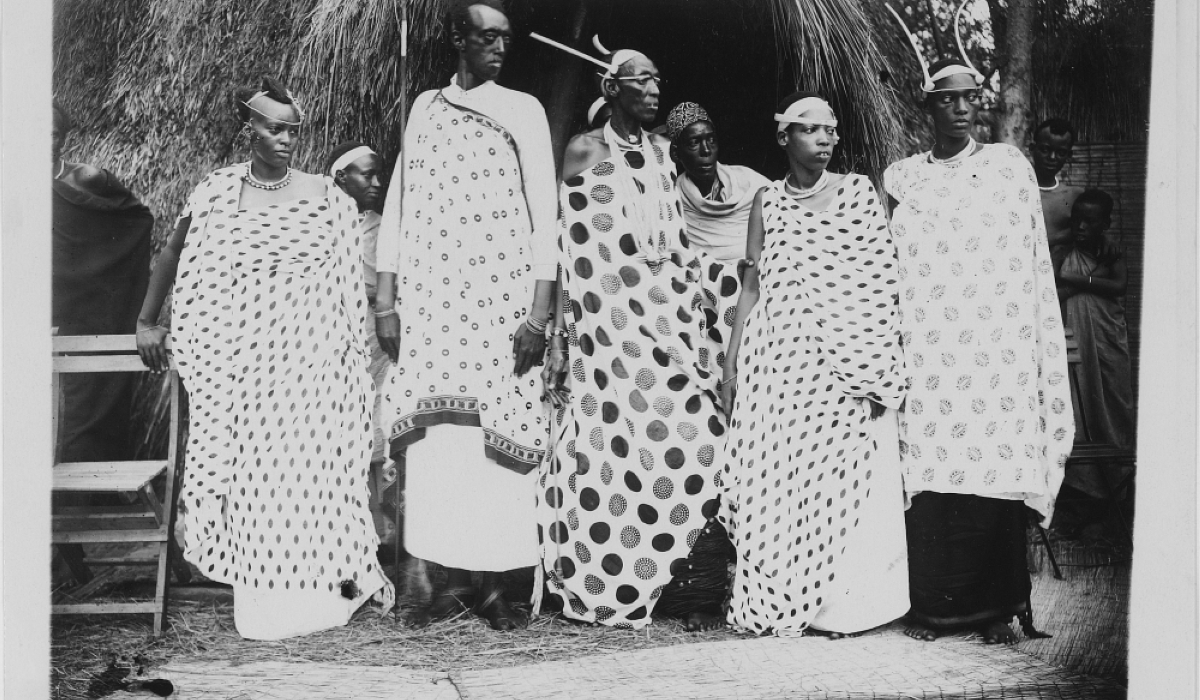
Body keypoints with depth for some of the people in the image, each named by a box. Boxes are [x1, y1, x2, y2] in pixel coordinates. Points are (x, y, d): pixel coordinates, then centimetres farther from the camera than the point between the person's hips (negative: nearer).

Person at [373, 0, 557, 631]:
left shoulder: (523, 110, 6)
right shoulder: (425, 107, 14)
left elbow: (544, 212, 0)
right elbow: (398, 204, 13)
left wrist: (540, 311, -8)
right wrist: (385, 300, 5)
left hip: (501, 298, -2)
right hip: (429, 296, 3)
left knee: (495, 432, -4)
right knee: (436, 435, -1)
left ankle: (493, 583, 4)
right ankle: (452, 580, 7)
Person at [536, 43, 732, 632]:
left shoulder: (660, 151, 17)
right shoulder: (583, 151, 2)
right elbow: (571, 250, -3)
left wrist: (693, 301, 11)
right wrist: (561, 331, -8)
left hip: (669, 310, 5)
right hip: (609, 316, -4)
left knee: (689, 435, -4)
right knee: (612, 444, -3)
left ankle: (696, 591, 1)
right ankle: (608, 587, 9)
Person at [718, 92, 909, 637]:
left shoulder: (861, 193, 7)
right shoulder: (767, 201, 10)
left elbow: (884, 280, 5)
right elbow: (752, 285, 11)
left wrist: (882, 367, -3)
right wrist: (731, 364, 6)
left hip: (846, 360, -1)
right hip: (778, 358, 1)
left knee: (843, 478, -3)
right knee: (775, 474, -2)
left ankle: (842, 602, 9)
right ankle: (775, 603, 9)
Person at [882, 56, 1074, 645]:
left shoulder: (1010, 167, 10)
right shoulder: (901, 177, 13)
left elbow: (1034, 265, 9)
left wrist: (1037, 348, 4)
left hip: (996, 347, -1)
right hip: (927, 348, 1)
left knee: (995, 465, -4)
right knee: (928, 468, -4)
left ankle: (995, 606, 7)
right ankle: (929, 605, 5)